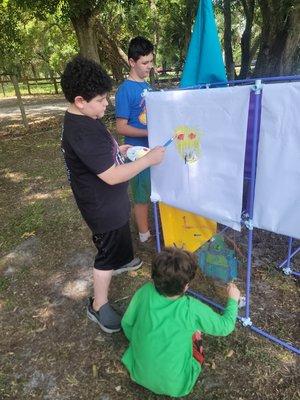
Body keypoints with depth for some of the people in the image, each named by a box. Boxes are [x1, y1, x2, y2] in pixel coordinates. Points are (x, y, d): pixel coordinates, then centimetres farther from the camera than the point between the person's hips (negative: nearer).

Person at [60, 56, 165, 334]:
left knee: (120, 237, 31)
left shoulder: (81, 120, 1)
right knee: (108, 252, 6)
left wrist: (120, 149, 5)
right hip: (103, 207, -10)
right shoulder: (82, 132, -32)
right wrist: (148, 159, -25)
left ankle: (122, 261, 60)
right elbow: (112, 176, -33)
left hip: (109, 201, 10)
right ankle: (98, 306, 27)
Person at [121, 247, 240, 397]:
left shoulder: (144, 292, -20)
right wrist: (233, 299, 8)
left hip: (138, 373, 3)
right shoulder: (192, 309, -26)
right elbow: (225, 327, -9)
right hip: (174, 385, -2)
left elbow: (127, 324, -3)